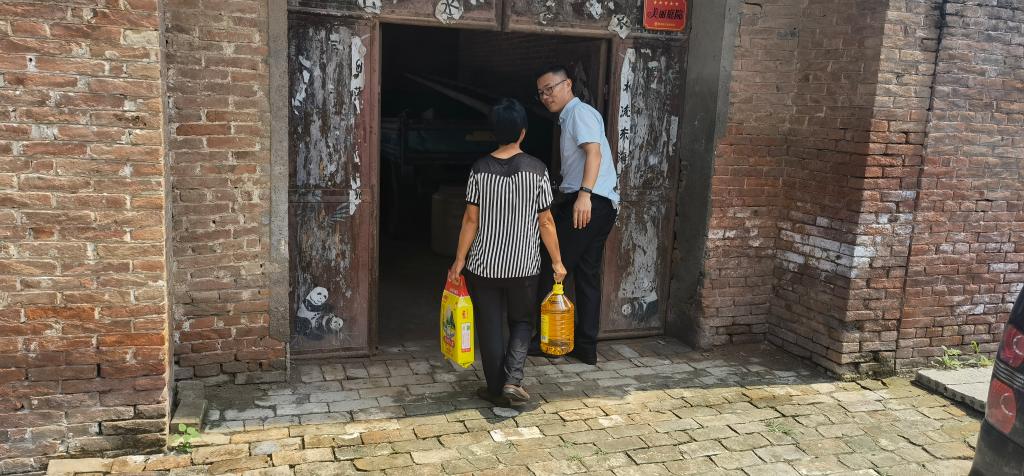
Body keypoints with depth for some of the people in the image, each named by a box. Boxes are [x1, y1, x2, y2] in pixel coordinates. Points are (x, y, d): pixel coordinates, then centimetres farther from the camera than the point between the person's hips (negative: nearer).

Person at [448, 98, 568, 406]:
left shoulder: (480, 169, -5)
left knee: (490, 327, 12)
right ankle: (513, 379, 2)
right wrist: (556, 261, 4)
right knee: (522, 322, 18)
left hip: (484, 265, 1)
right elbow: (546, 221, -6)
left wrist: (459, 260, 4)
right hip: (523, 265, 0)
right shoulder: (537, 169, -8)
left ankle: (496, 390, 20)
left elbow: (471, 219, -5)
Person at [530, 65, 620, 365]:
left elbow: (594, 152, -21)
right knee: (587, 274, 10)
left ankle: (545, 338, 2)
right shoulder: (568, 118, 25)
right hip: (601, 205, 10)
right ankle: (586, 346, 14)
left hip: (590, 202, -10)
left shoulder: (580, 112, -5)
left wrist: (584, 194, -33)